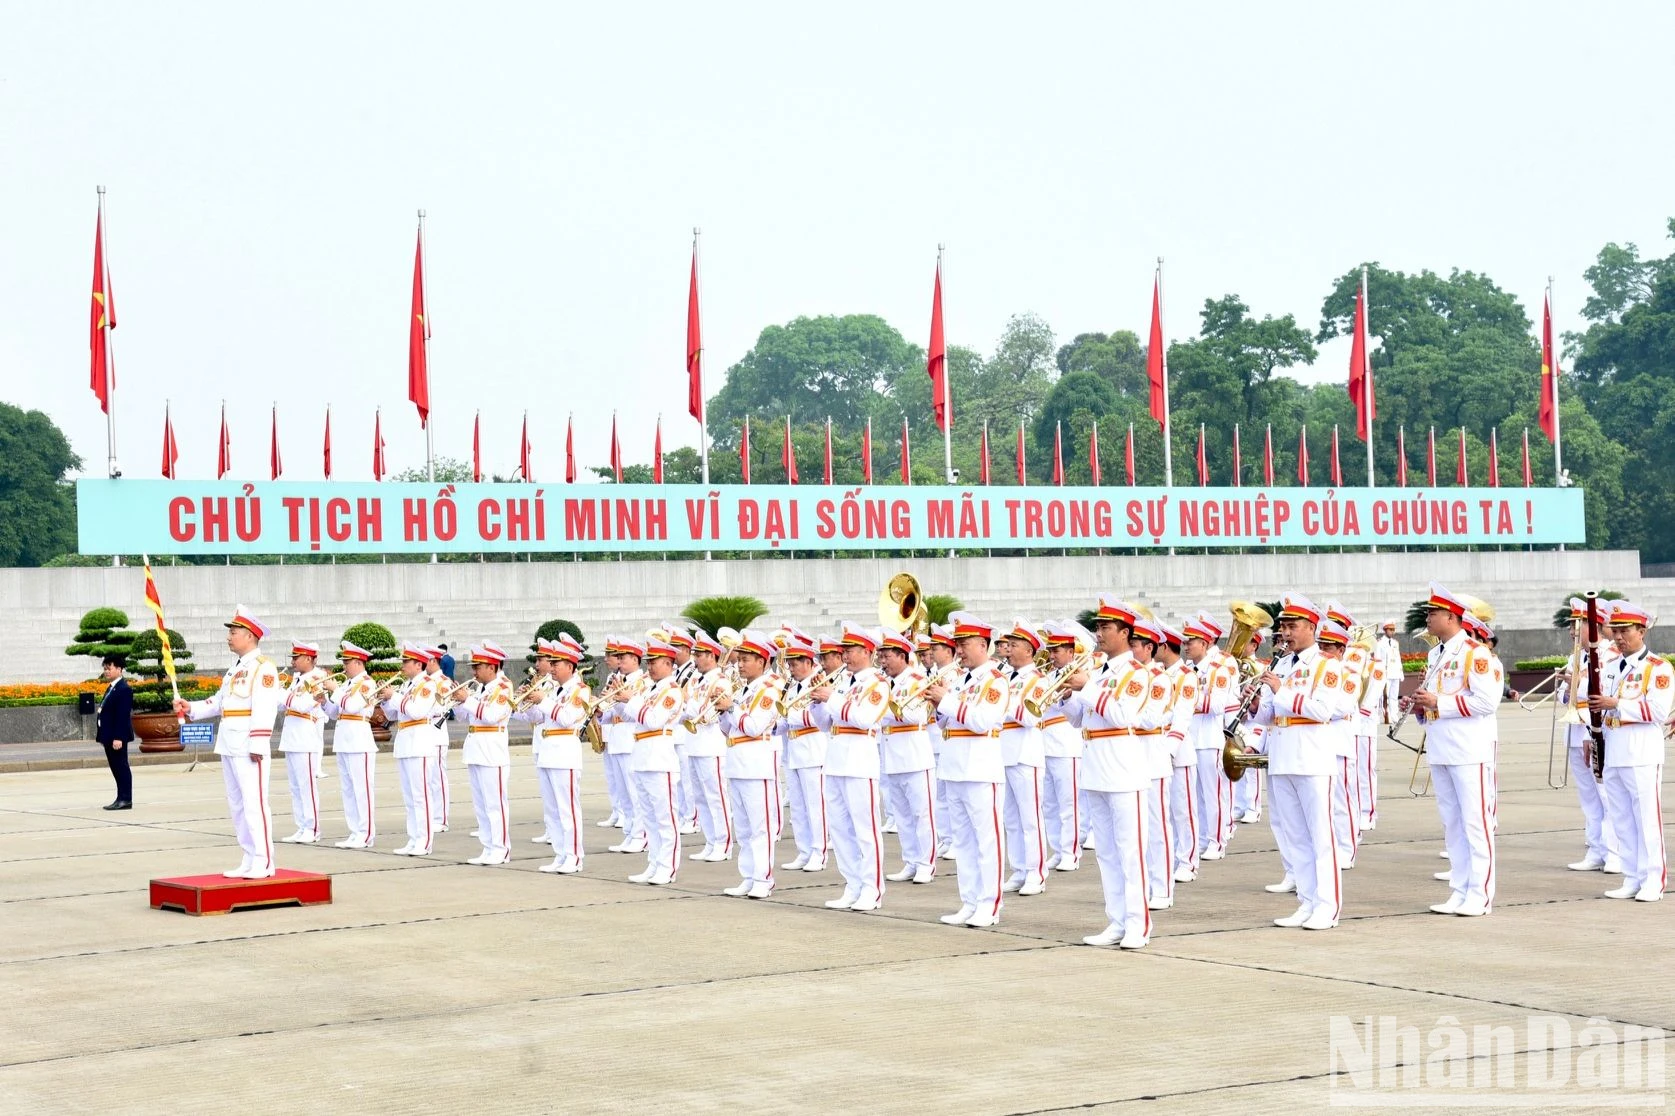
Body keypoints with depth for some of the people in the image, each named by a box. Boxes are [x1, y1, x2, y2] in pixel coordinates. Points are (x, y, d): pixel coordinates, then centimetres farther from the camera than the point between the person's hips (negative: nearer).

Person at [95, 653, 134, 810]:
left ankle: (125, 800, -2)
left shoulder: (124, 689, -14)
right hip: (109, 737, 10)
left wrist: (118, 738, -23)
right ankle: (121, 798, 17)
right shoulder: (111, 688, 16)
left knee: (121, 767, -5)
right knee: (116, 768, 12)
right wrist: (102, 736, 16)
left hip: (117, 737, -10)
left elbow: (123, 715, -19)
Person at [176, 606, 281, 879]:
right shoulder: (236, 668, 20)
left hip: (248, 747, -10)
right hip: (229, 745, 10)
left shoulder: (263, 667, -10)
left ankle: (263, 862, -7)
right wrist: (190, 708, 8)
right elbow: (218, 701, 22)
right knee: (236, 804, 11)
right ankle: (249, 860, 16)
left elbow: (264, 709, -17)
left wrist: (258, 745, -23)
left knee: (254, 803, -9)